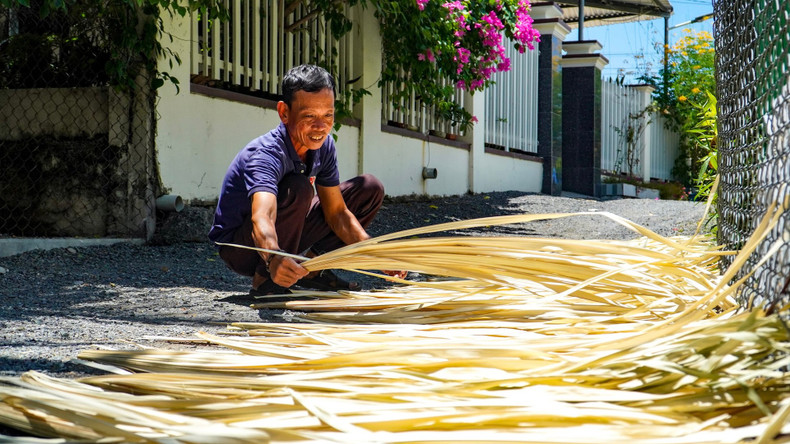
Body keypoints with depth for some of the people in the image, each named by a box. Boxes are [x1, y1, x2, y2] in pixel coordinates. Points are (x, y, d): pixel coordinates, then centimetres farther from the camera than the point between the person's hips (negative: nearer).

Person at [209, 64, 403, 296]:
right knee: (298, 188, -36)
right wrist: (273, 258, -71)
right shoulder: (266, 154, -32)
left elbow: (336, 211, -2)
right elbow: (262, 218, -50)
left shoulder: (323, 146, -9)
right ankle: (265, 279, -19)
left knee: (370, 189, 3)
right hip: (238, 245, -8)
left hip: (285, 236, 8)